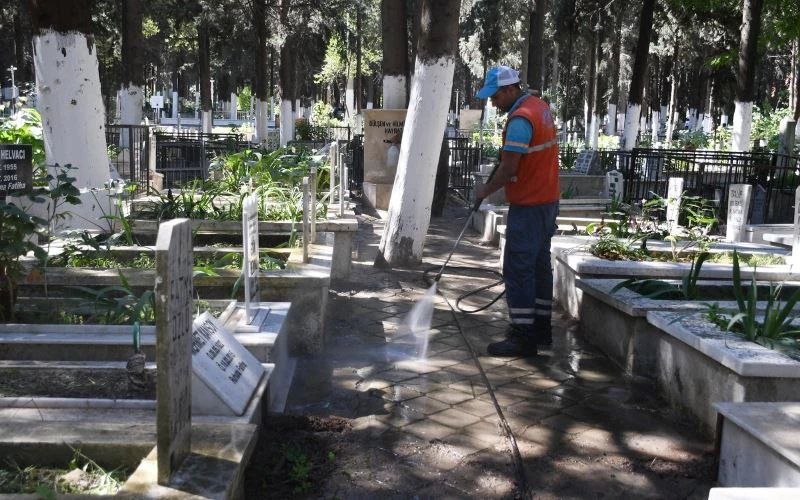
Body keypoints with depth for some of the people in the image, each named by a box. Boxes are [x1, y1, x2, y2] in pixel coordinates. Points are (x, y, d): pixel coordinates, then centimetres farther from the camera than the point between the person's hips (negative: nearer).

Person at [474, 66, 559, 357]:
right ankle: (540, 328, 24)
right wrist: (506, 153, 9)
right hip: (548, 201, 10)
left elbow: (509, 169, -21)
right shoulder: (540, 107, 11)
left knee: (518, 270, -6)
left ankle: (523, 338, -3)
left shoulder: (520, 119, -20)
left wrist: (485, 191, -7)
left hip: (528, 205, -10)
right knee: (539, 264, 15)